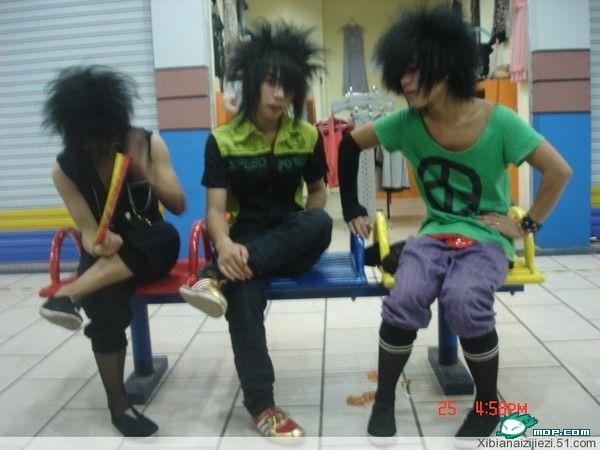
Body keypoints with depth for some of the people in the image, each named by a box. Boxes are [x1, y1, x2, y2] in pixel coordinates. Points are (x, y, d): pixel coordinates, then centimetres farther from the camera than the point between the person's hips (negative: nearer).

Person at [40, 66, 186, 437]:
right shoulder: (66, 168, -7)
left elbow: (179, 207, -9)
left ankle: (68, 295, -37)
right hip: (107, 253, 0)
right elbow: (89, 231, -9)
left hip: (150, 251, 0)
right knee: (106, 302, -33)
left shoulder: (149, 142, -9)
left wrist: (147, 174, -26)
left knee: (166, 235, -36)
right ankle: (118, 405, -17)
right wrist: (99, 243, -33)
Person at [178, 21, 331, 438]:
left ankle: (216, 279, -36)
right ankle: (261, 405, -31)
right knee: (243, 286, -36)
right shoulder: (222, 140, -2)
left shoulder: (307, 137, 4)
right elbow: (215, 207, -9)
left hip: (294, 246, 2)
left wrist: (305, 232, -6)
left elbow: (318, 191, 15)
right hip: (247, 243, -2)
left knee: (321, 223, -33)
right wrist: (226, 245, -32)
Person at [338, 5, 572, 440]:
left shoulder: (499, 122, -14)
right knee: (405, 298, -29)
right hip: (435, 232, 2)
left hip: (487, 236, -2)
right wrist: (351, 208, 5)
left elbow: (559, 171, -6)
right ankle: (384, 403, -7)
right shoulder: (407, 122, -7)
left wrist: (528, 225, -6)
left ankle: (489, 402, -4)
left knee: (464, 302, -33)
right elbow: (350, 143, 7)